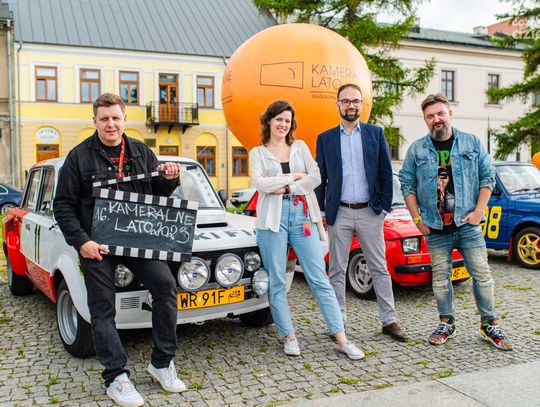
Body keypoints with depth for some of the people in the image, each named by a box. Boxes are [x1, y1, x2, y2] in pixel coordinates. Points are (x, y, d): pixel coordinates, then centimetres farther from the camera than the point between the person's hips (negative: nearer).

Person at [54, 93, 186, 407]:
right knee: (103, 308, 1)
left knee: (165, 285, -14)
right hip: (96, 245, -2)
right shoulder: (80, 156, 0)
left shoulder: (141, 152, 8)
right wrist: (81, 241, -13)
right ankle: (116, 377, 12)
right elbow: (63, 205, -1)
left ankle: (162, 363, 0)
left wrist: (170, 179, -9)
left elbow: (159, 193, 14)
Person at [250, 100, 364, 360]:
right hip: (273, 218, -1)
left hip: (301, 215, 1)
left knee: (319, 279, -1)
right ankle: (289, 337, 13)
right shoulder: (258, 153, 10)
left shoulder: (300, 146, 15)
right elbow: (259, 183, -8)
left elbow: (315, 177, 1)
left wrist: (286, 188, -7)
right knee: (277, 282, 1)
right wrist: (293, 176, -4)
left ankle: (342, 339, 1)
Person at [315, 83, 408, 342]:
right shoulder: (325, 139, 7)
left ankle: (389, 321, 15)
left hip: (370, 212, 0)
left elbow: (386, 173, 6)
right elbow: (320, 178, 7)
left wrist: (385, 207, 0)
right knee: (337, 271, 6)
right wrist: (320, 211, 1)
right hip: (339, 214, 0)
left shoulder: (375, 133, 7)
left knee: (380, 269, 6)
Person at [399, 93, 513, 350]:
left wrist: (478, 210, -4)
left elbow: (488, 177, 6)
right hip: (435, 228, 1)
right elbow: (406, 184, 6)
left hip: (468, 224, 0)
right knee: (440, 278, 7)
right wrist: (417, 218, -1)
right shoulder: (417, 149, 4)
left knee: (482, 274, 2)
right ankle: (447, 324, 21)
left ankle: (489, 325, 16)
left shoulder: (472, 143, 4)